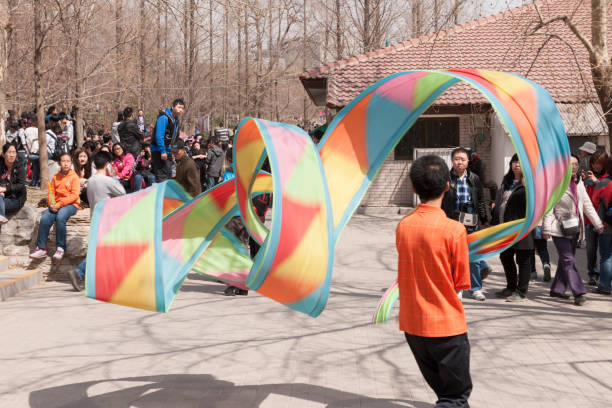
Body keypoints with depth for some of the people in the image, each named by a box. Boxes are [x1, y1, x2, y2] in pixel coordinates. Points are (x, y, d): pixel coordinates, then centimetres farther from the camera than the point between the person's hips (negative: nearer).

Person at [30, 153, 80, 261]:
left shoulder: (74, 177, -1)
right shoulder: (55, 177, 14)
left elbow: (74, 195, -10)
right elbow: (51, 192, 11)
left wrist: (59, 204, -17)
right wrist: (51, 204, -11)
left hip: (71, 204, -4)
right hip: (56, 205, 4)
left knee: (60, 217, -34)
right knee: (45, 218, -22)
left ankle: (60, 248, -24)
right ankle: (41, 248, -16)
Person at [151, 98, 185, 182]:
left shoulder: (176, 120, 13)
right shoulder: (164, 118, -17)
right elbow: (159, 136, -23)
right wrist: (162, 151, -26)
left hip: (168, 151, 10)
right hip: (159, 151, -10)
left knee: (168, 175, 14)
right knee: (162, 175, -12)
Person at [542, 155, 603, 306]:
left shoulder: (579, 183, 12)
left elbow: (587, 205, 17)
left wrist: (598, 223, 15)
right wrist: (546, 228, -15)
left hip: (574, 228, 7)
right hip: (560, 228, -7)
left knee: (566, 260, 11)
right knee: (568, 260, -11)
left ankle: (557, 289, 23)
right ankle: (578, 293, -13)